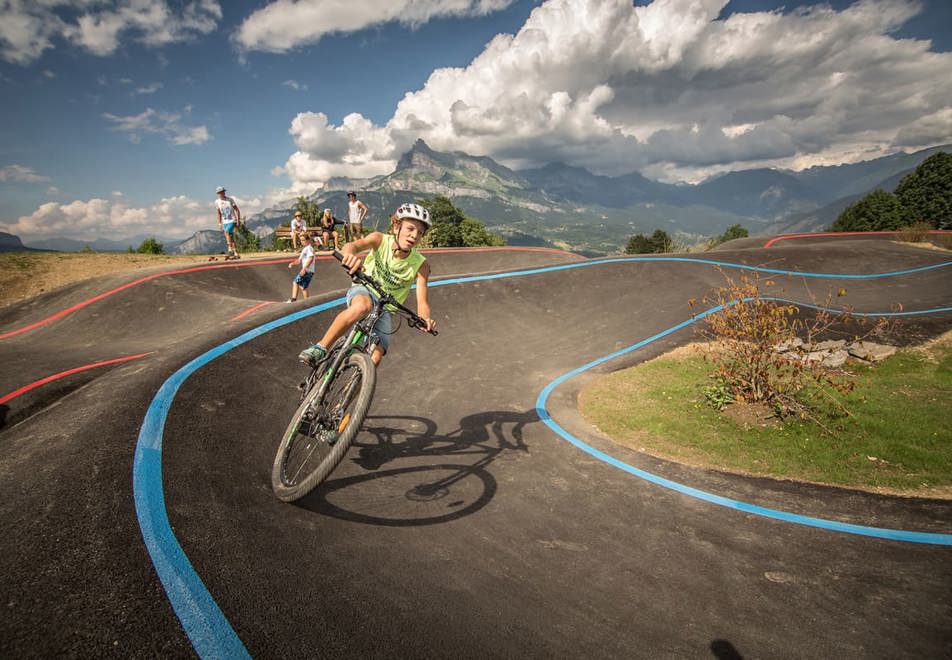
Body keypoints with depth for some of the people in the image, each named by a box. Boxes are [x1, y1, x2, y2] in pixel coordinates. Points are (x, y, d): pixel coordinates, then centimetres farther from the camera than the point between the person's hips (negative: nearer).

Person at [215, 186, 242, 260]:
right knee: (231, 238, 3)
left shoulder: (230, 199, -6)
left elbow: (237, 210, -2)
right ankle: (236, 254, 7)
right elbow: (219, 213, 15)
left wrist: (238, 221, -9)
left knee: (227, 232, -25)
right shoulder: (217, 202, 5)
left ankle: (230, 251, -23)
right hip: (225, 222, 5)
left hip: (232, 221, -5)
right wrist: (220, 224, 12)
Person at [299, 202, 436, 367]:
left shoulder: (420, 265, -14)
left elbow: (422, 302, -22)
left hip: (385, 308, 2)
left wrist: (425, 319, -45)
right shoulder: (380, 240, -15)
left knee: (374, 359, -17)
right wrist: (349, 252, -59)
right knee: (363, 305, -39)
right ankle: (320, 348, -27)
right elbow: (355, 245, -33)